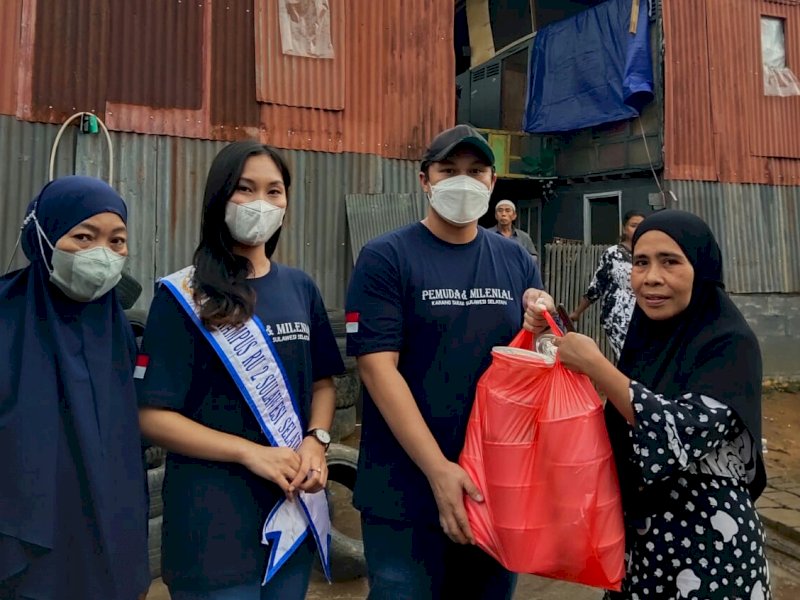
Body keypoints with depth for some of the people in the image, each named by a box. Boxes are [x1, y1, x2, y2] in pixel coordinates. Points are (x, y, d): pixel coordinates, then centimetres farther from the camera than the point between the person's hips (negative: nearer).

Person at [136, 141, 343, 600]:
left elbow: (323, 381, 9)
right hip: (213, 515, -4)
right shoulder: (183, 296, -9)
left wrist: (316, 442, -10)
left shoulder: (300, 288, 5)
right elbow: (153, 415, -11)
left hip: (295, 505, 5)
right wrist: (252, 452, -20)